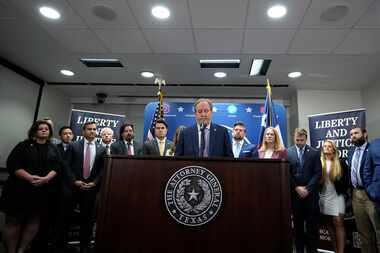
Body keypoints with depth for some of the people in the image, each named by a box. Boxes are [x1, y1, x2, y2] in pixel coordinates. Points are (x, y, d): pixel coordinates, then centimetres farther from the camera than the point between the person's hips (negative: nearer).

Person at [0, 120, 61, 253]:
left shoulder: (53, 149, 10)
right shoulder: (24, 145, 3)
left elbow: (57, 167, 1)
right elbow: (12, 164, -8)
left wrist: (46, 178, -17)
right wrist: (29, 177, -20)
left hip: (42, 191, 3)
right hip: (19, 188, -2)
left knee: (34, 221, 8)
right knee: (13, 221, 2)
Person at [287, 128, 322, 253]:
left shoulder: (315, 153, 3)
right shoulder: (288, 152, 2)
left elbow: (318, 173, -3)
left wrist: (307, 189, -11)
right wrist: (297, 188, -9)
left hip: (311, 194, 0)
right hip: (295, 194, 1)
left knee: (312, 224, 4)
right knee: (298, 224, 9)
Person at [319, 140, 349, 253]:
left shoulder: (341, 163, 0)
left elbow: (345, 180, 1)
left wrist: (343, 192, -5)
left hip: (337, 197, -2)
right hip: (323, 197, 3)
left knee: (338, 223, -5)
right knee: (329, 224, 9)